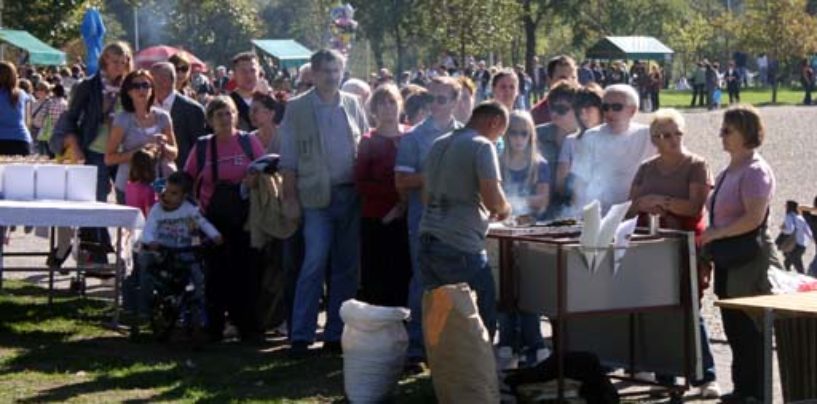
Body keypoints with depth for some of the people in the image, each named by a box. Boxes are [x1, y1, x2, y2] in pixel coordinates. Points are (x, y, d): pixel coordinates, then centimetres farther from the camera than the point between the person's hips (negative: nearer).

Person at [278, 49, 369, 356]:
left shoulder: (353, 105, 10)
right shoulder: (297, 108, 1)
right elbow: (289, 157, 0)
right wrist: (290, 195, -7)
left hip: (351, 195, 4)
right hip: (318, 196, -4)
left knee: (346, 268, 6)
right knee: (314, 265, -9)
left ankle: (336, 333, 14)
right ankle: (301, 335, -4)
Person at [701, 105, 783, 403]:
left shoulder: (755, 171, -12)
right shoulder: (728, 171, 16)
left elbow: (754, 218, -22)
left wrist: (716, 234, -18)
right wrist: (708, 249, 15)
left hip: (749, 259, -9)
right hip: (727, 260, 9)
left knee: (749, 330, -4)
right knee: (734, 329, 12)